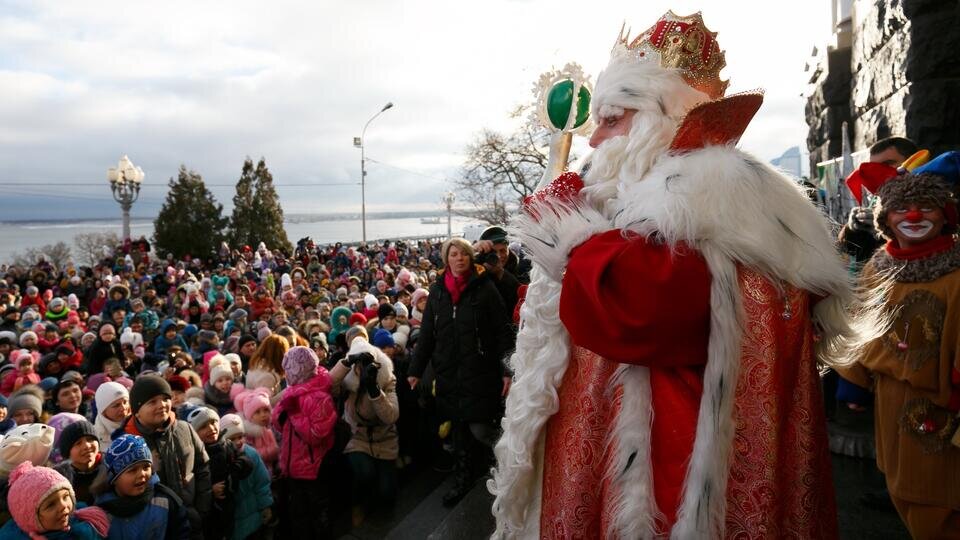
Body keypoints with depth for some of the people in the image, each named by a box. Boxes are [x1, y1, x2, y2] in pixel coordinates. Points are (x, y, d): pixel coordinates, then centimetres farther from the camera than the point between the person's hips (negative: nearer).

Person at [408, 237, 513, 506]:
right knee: (459, 426, 11)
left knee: (479, 428, -6)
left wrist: (506, 370, -12)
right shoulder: (437, 290, 7)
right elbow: (426, 333, 11)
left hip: (480, 371, -4)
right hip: (449, 373, 4)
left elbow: (502, 331, -6)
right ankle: (464, 479, 27)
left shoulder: (484, 288, -5)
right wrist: (415, 369, 10)